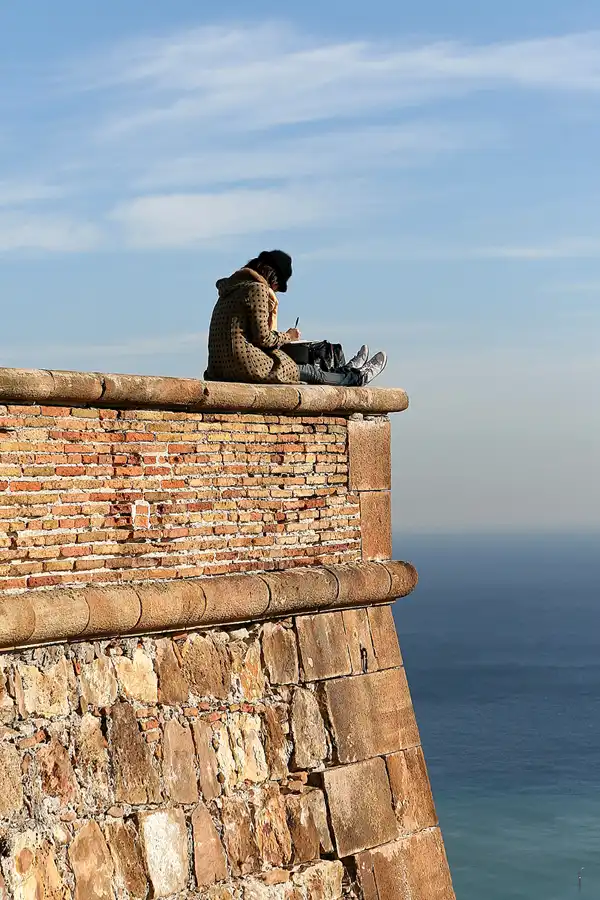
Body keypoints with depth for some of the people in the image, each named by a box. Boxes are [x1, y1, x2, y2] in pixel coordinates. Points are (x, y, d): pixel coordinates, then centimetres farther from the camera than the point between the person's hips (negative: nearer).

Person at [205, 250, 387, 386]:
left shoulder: (231, 289, 19)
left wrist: (271, 310, 19)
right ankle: (355, 377, 30)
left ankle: (345, 371, 41)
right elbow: (262, 338, -14)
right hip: (247, 367, -9)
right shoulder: (257, 288, -10)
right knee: (310, 372, 12)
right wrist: (288, 336, 3)